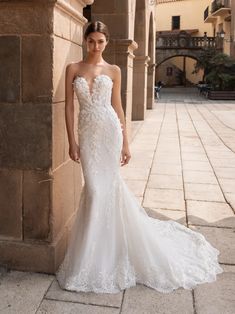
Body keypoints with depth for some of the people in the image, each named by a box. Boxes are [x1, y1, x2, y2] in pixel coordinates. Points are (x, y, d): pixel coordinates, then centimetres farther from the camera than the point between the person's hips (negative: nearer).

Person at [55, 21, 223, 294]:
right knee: (95, 187, 2)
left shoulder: (113, 71, 5)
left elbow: (117, 107, 6)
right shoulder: (73, 69, 5)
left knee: (107, 185, 1)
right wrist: (72, 141, -4)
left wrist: (125, 143, 3)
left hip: (110, 131, 0)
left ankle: (102, 256, 21)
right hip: (87, 133, 1)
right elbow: (69, 106, 3)